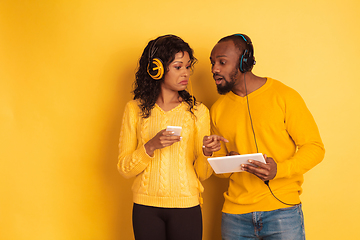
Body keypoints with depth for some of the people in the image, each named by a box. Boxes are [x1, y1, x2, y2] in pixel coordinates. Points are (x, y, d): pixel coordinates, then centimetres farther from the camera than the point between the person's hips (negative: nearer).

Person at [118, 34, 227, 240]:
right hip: (146, 207, 0)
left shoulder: (197, 111, 2)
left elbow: (202, 174, 2)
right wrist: (151, 146, -16)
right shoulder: (135, 109, 1)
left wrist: (206, 152, -18)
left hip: (186, 207, 0)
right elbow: (124, 168, -1)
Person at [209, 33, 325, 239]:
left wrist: (279, 170, -20)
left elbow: (314, 147, -4)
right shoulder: (218, 109, 9)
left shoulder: (284, 96, -4)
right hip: (235, 213, 4)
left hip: (281, 210, -3)